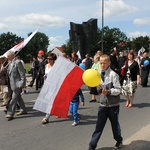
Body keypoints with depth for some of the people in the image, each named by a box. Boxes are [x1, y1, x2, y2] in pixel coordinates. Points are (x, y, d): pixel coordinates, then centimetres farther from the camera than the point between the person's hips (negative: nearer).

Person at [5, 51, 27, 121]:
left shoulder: (18, 62, -14)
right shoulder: (10, 63, 13)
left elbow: (22, 74, -16)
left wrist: (22, 83, -19)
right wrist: (10, 84, 16)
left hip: (17, 83, -9)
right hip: (13, 84, 9)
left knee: (14, 98, -8)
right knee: (18, 97, 15)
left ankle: (10, 113, -6)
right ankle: (23, 110, 27)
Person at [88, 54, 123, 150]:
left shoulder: (113, 74, -12)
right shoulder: (100, 74, 5)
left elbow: (118, 90, -14)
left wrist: (108, 92, -27)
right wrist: (100, 88, -9)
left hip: (113, 105, -4)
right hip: (103, 104, 4)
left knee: (115, 124, 13)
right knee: (99, 126, 5)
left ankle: (119, 141, 39)